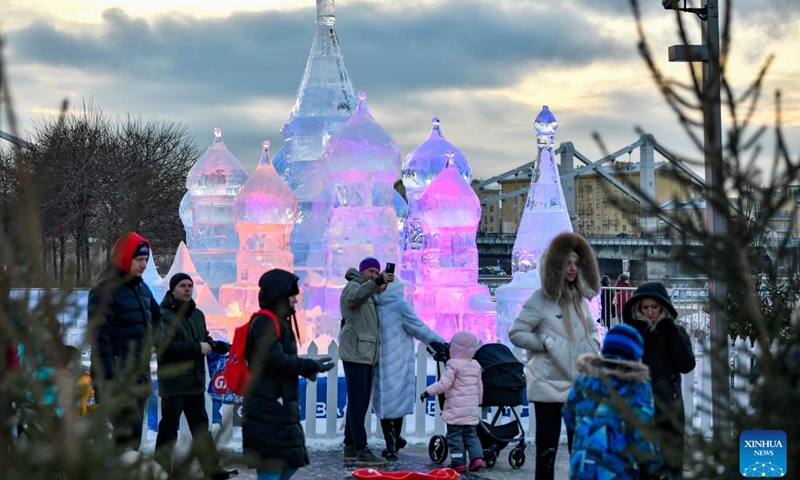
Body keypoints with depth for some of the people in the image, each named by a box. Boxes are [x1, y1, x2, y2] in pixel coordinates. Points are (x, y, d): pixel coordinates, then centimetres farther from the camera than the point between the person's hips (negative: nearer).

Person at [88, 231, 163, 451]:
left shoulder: (142, 288, 14)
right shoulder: (104, 291, -12)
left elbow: (156, 317, 33)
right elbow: (99, 336, -18)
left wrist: (152, 342, 18)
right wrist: (108, 378, -22)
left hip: (140, 373, 9)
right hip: (117, 375, -9)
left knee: (134, 431, 13)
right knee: (124, 431, -13)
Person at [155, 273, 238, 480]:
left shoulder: (197, 314, 13)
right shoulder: (164, 316, -14)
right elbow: (166, 346, -25)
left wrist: (219, 346, 2)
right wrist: (197, 348, -22)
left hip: (195, 382, 8)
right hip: (173, 383, -8)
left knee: (201, 426, 16)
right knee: (169, 429, -2)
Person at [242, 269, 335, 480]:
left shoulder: (279, 322, 17)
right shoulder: (264, 323, -15)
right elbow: (276, 360, -22)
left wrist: (308, 368, 2)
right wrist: (311, 366, -13)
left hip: (282, 405, 10)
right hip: (267, 407, -10)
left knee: (291, 462, 15)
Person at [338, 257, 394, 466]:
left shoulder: (368, 294, 26)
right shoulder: (353, 286, -3)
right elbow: (354, 298, -29)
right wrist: (377, 282, -42)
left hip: (365, 354, 10)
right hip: (355, 352, -10)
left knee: (358, 402, 10)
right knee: (358, 403, -12)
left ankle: (350, 448, 14)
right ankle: (362, 451, -15)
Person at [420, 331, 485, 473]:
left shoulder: (454, 365, -11)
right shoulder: (476, 365, 12)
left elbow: (444, 384, -17)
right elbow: (480, 386, 19)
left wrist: (428, 391, -11)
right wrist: (478, 401, 31)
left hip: (456, 408, -7)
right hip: (472, 408, 7)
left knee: (455, 435, -1)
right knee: (471, 434, 14)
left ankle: (459, 463, -3)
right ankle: (477, 457, 1)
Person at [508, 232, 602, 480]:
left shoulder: (580, 297, 11)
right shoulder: (540, 299, -8)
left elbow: (592, 329, 24)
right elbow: (516, 333, -8)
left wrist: (593, 346, 5)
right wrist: (545, 342, -14)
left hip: (580, 384, 6)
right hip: (549, 385, -6)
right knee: (547, 450, -1)